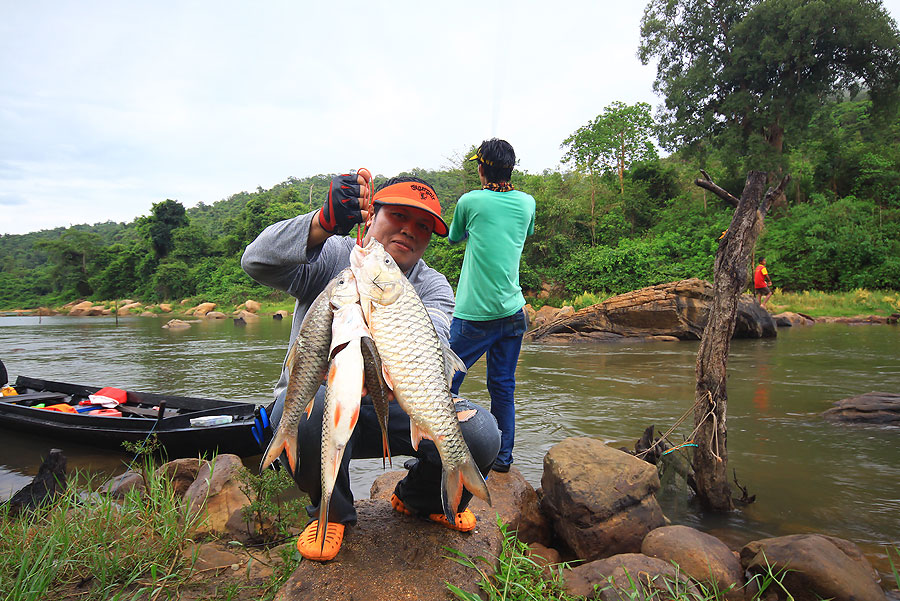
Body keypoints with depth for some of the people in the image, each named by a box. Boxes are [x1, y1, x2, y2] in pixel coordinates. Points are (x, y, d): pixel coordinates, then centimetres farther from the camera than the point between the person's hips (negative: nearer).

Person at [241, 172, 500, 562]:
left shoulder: (433, 287, 2)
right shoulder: (332, 256, -5)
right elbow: (257, 262, -25)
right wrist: (323, 223, -43)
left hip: (395, 406, 2)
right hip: (315, 393, -1)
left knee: (481, 432, -21)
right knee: (310, 404, -38)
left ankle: (422, 500, 14)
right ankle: (331, 511, -4)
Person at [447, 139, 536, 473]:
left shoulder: (470, 201, -7)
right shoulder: (527, 203, 4)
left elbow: (453, 238, 12)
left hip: (474, 314, -4)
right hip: (512, 311, 5)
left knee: (446, 383, 7)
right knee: (503, 387, 12)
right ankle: (503, 456, 19)